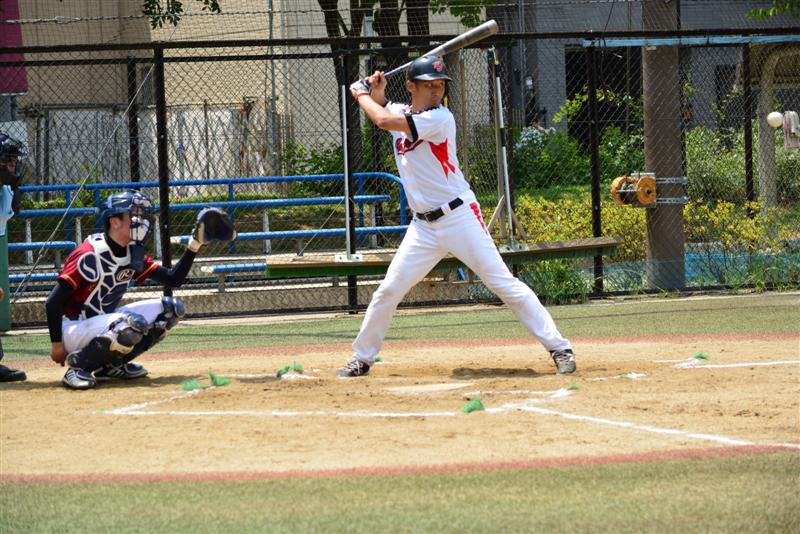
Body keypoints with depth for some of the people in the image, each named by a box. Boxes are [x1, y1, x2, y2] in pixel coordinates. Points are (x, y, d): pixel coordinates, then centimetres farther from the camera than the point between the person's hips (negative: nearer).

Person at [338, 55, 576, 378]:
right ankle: (361, 358, 19)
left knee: (504, 283, -9)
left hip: (459, 217, -6)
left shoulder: (440, 119, -15)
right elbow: (381, 110, 31)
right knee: (389, 291, 4)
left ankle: (559, 348, -7)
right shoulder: (401, 111, 7)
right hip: (423, 226, 6)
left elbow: (383, 121, -23)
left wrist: (361, 94, -5)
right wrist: (375, 95, 7)